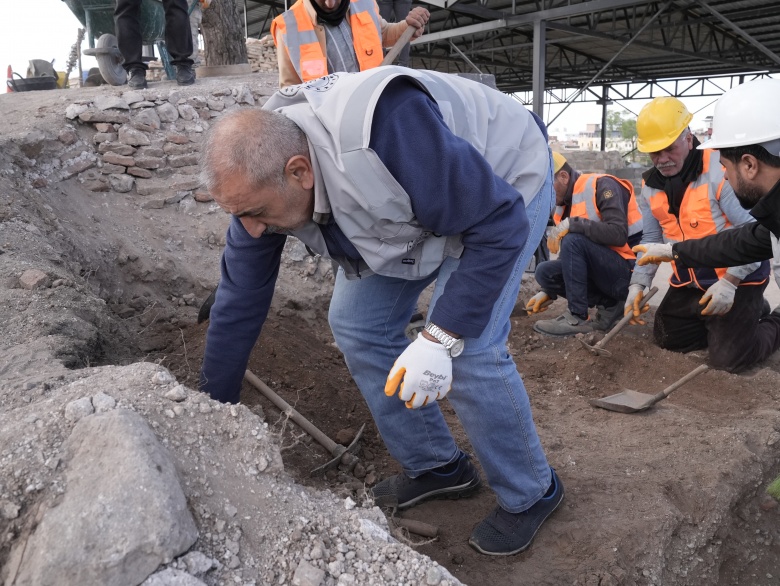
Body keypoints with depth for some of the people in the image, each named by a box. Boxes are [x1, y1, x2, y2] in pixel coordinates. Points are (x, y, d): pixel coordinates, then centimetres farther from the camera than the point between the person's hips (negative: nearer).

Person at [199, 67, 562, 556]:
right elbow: (238, 306, -11)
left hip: (503, 186, -7)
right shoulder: (261, 176, -18)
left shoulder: (386, 130, -42)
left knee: (468, 349, -20)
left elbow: (500, 223, -34)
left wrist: (440, 339, -38)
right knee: (356, 325, 0)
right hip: (418, 201, 7)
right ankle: (437, 466, 18)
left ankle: (530, 493, 7)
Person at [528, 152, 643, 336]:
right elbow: (570, 259, 15)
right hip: (601, 271, 8)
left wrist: (572, 224, -27)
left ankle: (577, 318, -19)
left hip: (628, 272, -8)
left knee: (573, 240, -26)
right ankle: (609, 305, -2)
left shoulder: (602, 186, -13)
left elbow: (618, 234, -27)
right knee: (544, 271, -7)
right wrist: (548, 291, 8)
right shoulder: (563, 204, 9)